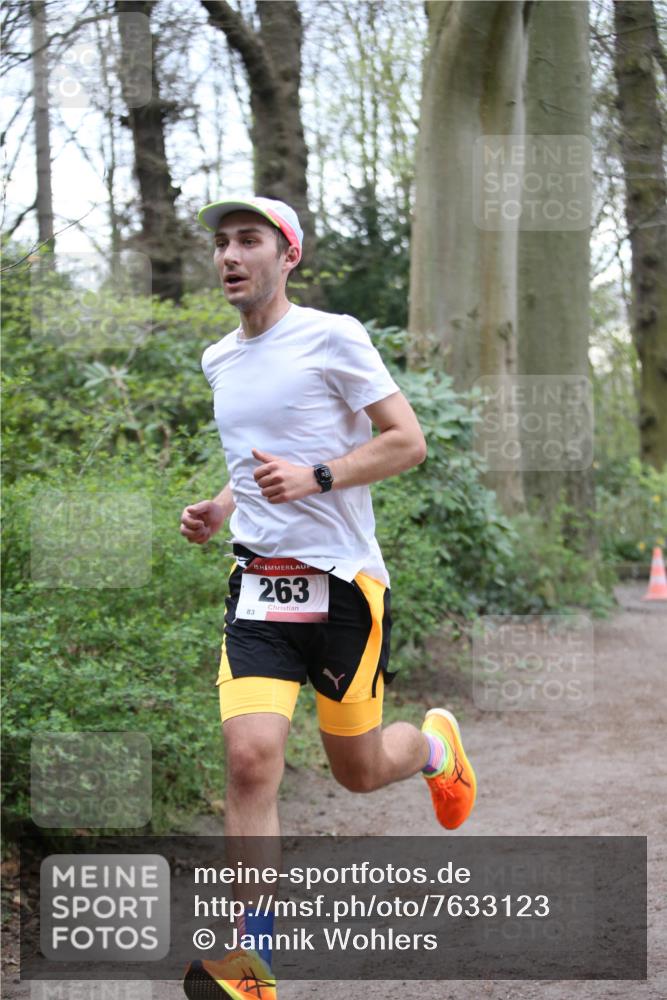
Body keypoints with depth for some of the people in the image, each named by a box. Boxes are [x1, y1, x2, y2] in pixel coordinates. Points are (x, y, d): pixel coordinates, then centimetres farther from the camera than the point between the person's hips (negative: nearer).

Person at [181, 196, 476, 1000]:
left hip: (343, 580, -4)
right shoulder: (219, 360, 13)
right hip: (259, 585, 4)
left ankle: (436, 742, 46)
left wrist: (317, 476, -20)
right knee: (250, 756, -16)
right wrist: (220, 509, 8)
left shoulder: (331, 337, -6)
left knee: (358, 772, 8)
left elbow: (408, 441, -7)